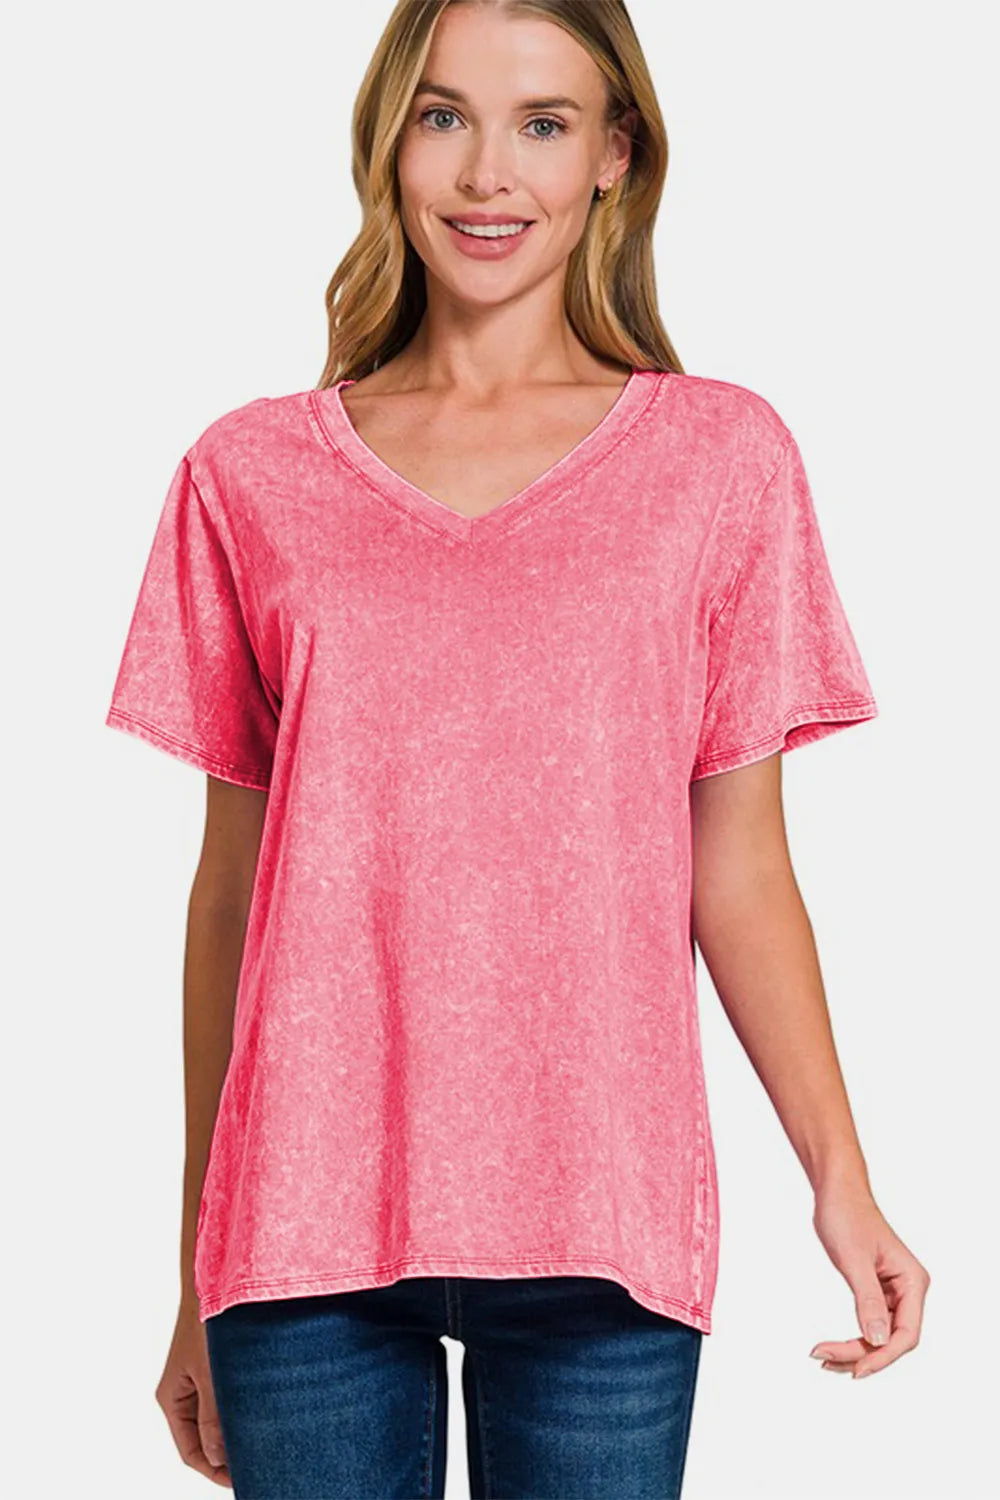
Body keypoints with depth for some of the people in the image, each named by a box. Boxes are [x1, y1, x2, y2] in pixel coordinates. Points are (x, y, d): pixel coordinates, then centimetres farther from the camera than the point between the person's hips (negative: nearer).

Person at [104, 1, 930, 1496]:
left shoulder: (722, 459, 4)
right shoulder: (251, 475, 6)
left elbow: (738, 874, 4)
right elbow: (231, 884, 8)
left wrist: (842, 1181, -5)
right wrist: (198, 1280, 11)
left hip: (597, 1232, 0)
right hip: (306, 1212, 1)